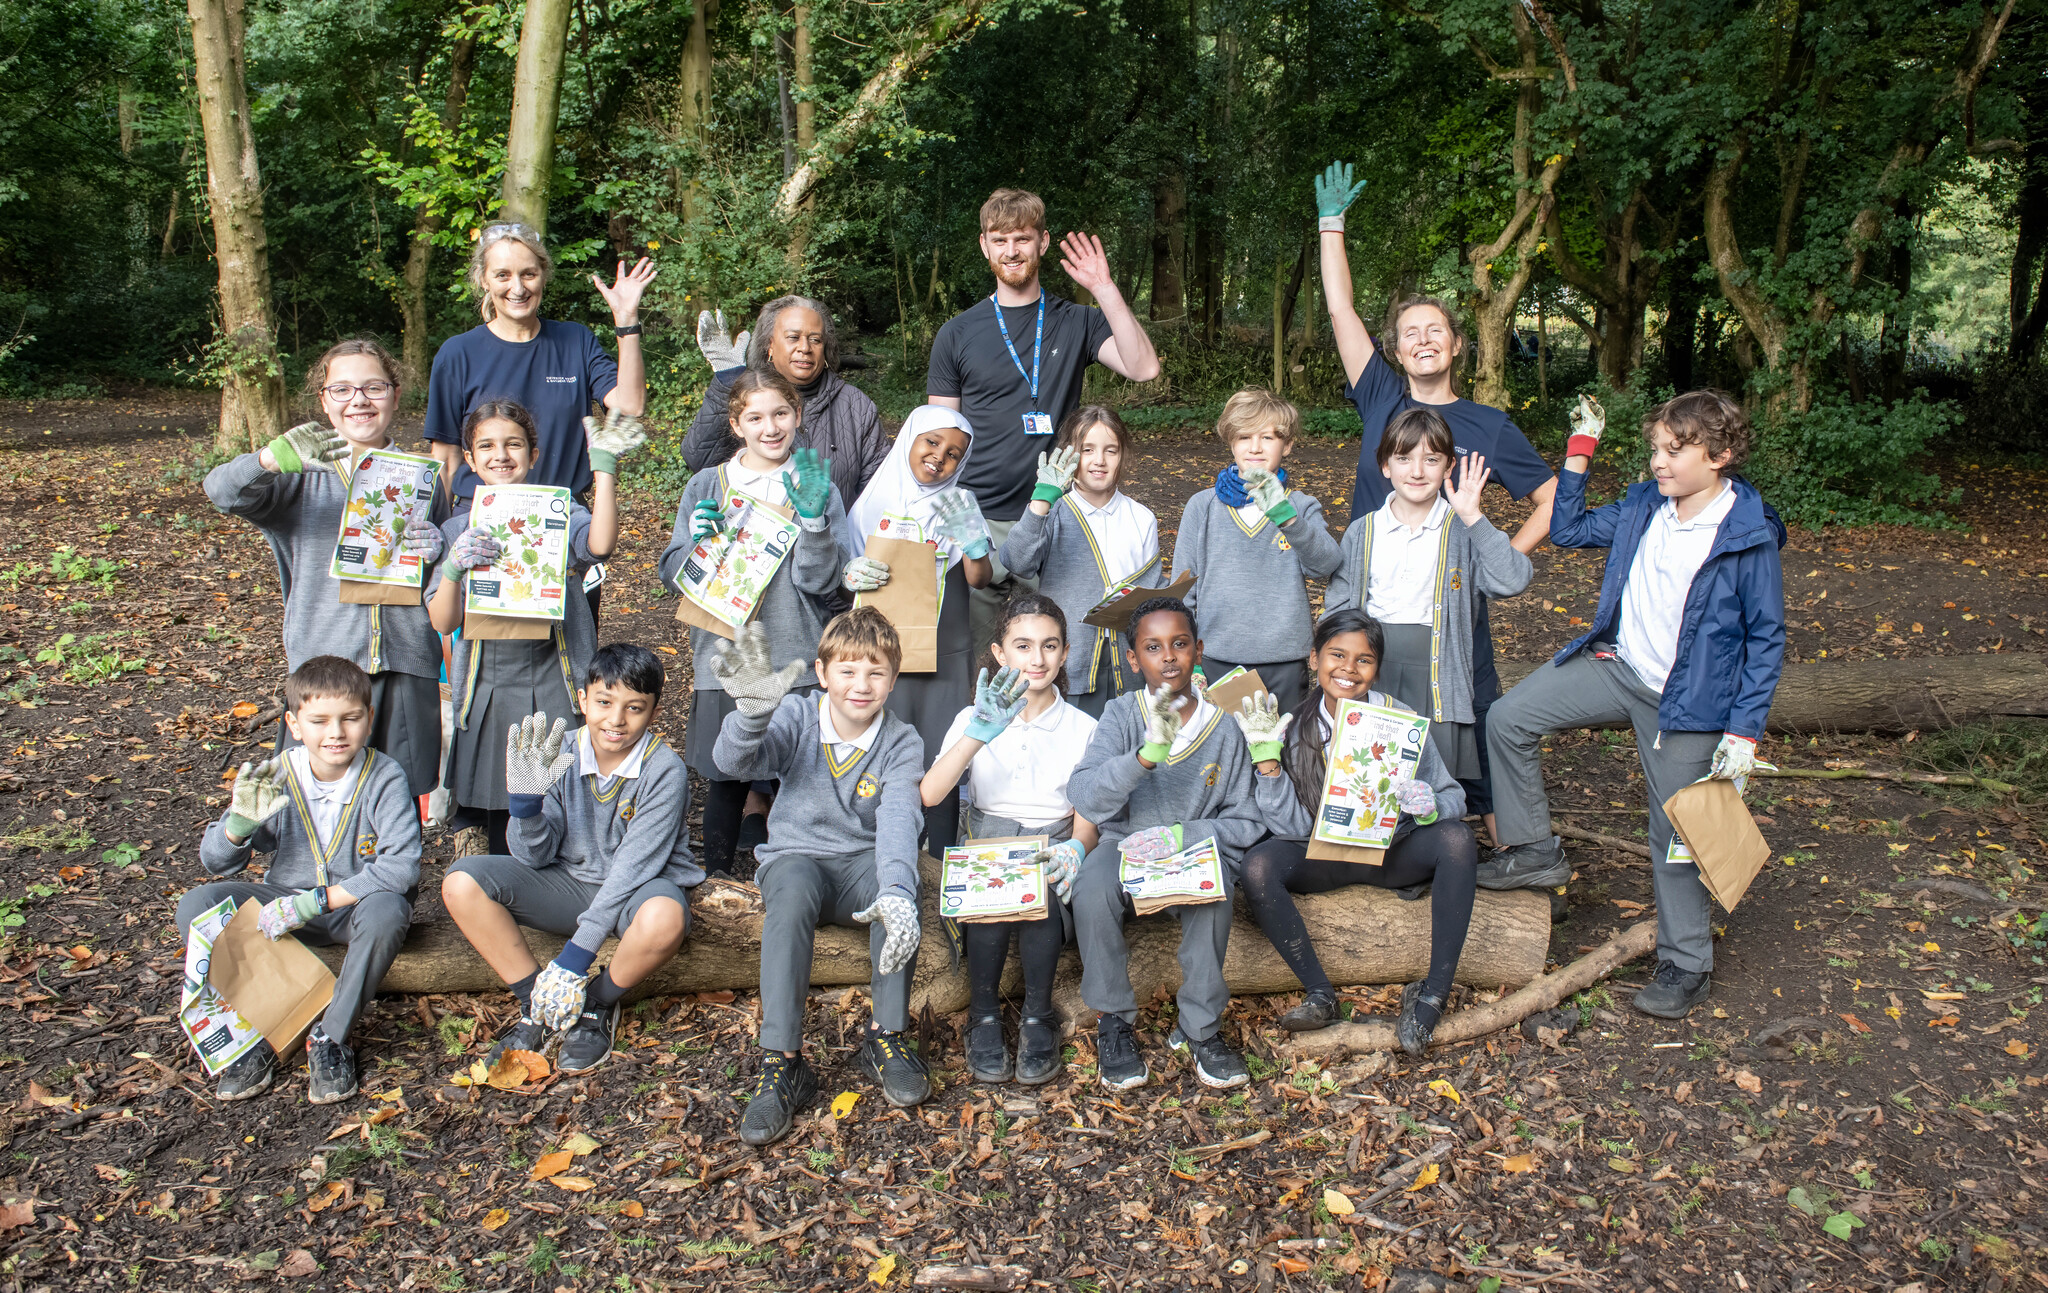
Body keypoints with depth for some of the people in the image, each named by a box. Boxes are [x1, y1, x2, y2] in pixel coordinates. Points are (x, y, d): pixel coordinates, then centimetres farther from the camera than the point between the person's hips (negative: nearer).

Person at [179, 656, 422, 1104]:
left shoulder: (384, 779, -16)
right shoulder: (277, 778, -7)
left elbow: (401, 865, -27)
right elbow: (215, 862, -3)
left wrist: (317, 899, -30)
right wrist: (240, 822, -27)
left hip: (354, 905, -3)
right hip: (286, 902, 3)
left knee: (387, 910, -37)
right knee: (195, 906, -18)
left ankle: (331, 1038, -18)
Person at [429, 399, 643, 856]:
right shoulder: (457, 531, 9)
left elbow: (600, 544, -21)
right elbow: (443, 621, 0)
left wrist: (604, 465, -22)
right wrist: (453, 567, -18)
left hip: (554, 685, -2)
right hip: (487, 690, 2)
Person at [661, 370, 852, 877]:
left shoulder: (817, 488, 4)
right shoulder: (706, 487, 7)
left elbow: (820, 580, -5)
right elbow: (673, 575, 5)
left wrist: (811, 517, -19)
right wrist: (700, 543, -14)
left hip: (797, 661, -1)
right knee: (725, 782, 7)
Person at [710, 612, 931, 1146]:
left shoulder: (901, 743, -5)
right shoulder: (797, 716, -5)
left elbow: (898, 821, -23)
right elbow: (735, 760, -25)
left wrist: (895, 891, -44)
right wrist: (753, 710, -49)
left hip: (863, 864, 1)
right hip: (795, 856, 0)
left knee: (900, 887, -34)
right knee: (793, 888, -36)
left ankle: (886, 1036, -18)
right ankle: (781, 1062, -33)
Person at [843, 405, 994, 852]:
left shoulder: (959, 506, 4)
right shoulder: (876, 501, 3)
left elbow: (980, 579, -6)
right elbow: (849, 568, 7)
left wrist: (968, 533, -23)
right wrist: (852, 575, -17)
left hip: (946, 652, 0)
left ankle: (942, 860, 17)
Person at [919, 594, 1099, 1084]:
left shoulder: (1083, 728, 9)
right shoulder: (974, 717, 6)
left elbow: (1088, 817, 4)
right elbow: (928, 796, -11)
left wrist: (1076, 848, -21)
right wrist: (978, 735, -26)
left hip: (1050, 846, 0)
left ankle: (1038, 1016, -13)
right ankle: (983, 1014, -11)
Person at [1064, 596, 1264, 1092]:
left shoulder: (1224, 728, -1)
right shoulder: (1123, 715, -3)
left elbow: (1248, 822, 1)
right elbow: (1083, 796, -18)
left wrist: (1182, 836, -17)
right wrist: (1146, 755, -34)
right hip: (1126, 845, 0)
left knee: (1212, 893, -33)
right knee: (1091, 888, -32)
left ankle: (1199, 1027, -12)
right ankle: (1114, 1022, -10)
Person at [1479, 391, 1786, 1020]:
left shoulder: (1749, 538, -16)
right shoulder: (1644, 507, -1)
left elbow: (1766, 639, -10)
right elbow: (1568, 530, 14)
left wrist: (1744, 730, -13)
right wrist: (1580, 449, 6)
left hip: (1685, 703, -5)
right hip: (1617, 664, 6)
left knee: (1675, 833, 4)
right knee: (1508, 719, -4)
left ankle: (1687, 964, 22)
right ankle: (1534, 850, 14)